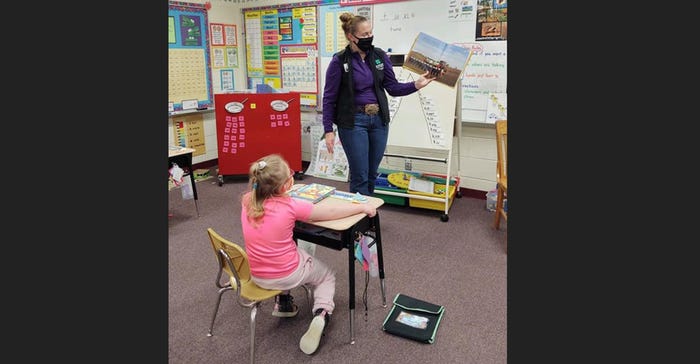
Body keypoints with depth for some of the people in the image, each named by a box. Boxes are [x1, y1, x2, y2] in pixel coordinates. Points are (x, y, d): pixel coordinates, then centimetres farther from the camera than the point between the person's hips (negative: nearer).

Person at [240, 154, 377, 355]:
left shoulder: (247, 200, -11)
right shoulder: (291, 206, -23)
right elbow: (332, 212, -11)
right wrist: (363, 207, 1)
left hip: (257, 276, 5)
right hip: (287, 275, -5)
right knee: (327, 275, 23)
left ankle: (283, 302, 35)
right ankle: (321, 315, -2)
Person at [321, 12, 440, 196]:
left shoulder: (380, 55, 4)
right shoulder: (339, 61, -7)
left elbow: (393, 87, 4)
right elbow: (329, 97, -5)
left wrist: (416, 85, -13)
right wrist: (328, 130, -9)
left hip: (379, 120, 4)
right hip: (353, 122, -4)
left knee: (372, 174, 13)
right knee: (360, 176, -1)